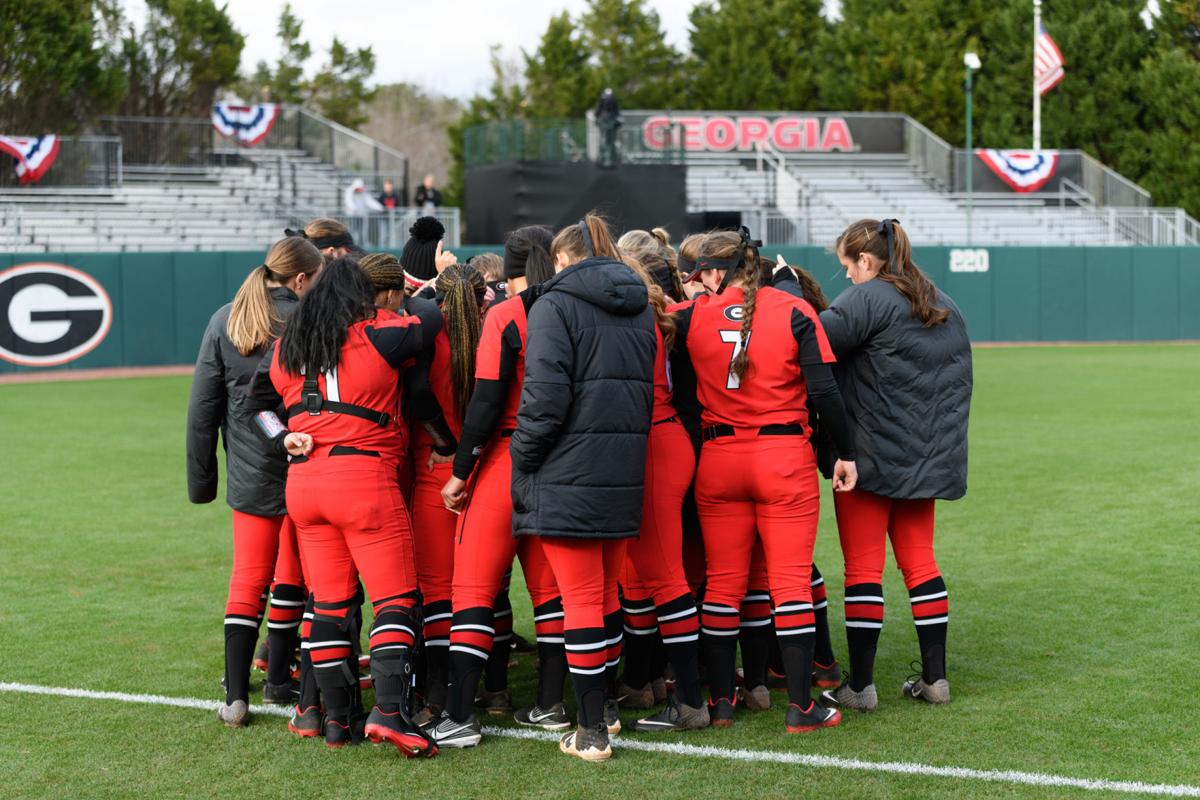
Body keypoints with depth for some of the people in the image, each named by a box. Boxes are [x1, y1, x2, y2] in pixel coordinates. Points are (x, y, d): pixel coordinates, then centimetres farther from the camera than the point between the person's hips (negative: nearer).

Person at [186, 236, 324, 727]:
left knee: (249, 579, 8)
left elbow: (203, 408, 6)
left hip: (249, 472, 3)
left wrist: (201, 477, 12)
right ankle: (279, 682, 21)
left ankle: (236, 696, 0)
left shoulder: (224, 322, 3)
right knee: (294, 577, 13)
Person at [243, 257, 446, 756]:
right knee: (395, 598, -3)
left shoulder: (285, 349, 14)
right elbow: (430, 318, 8)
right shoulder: (375, 337, -5)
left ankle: (337, 717, 11)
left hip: (302, 485, 6)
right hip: (364, 478, -6)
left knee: (330, 603, 10)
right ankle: (390, 711, -16)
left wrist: (283, 439, 12)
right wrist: (410, 299, 27)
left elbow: (257, 402, 23)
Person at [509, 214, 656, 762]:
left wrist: (521, 463, -7)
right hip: (624, 474, 7)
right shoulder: (640, 308, 15)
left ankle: (591, 732, -1)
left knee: (580, 599, -3)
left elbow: (545, 396, -15)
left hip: (568, 474, -7)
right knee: (606, 593, 18)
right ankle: (598, 710, 26)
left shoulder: (556, 305, -7)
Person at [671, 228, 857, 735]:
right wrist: (844, 453, 0)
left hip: (719, 459, 2)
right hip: (786, 459, -2)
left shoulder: (693, 316, -1)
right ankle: (800, 706, 1)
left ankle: (720, 701, 15)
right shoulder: (794, 312, -4)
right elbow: (823, 391, -8)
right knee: (790, 579, 1)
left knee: (723, 581, 10)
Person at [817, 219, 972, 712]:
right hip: (925, 459, 7)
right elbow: (960, 379, 19)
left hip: (870, 456, -7)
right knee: (919, 560, 14)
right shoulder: (945, 306, 14)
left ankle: (859, 685, 1)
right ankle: (934, 677, 15)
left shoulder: (868, 298, -11)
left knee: (863, 567, -1)